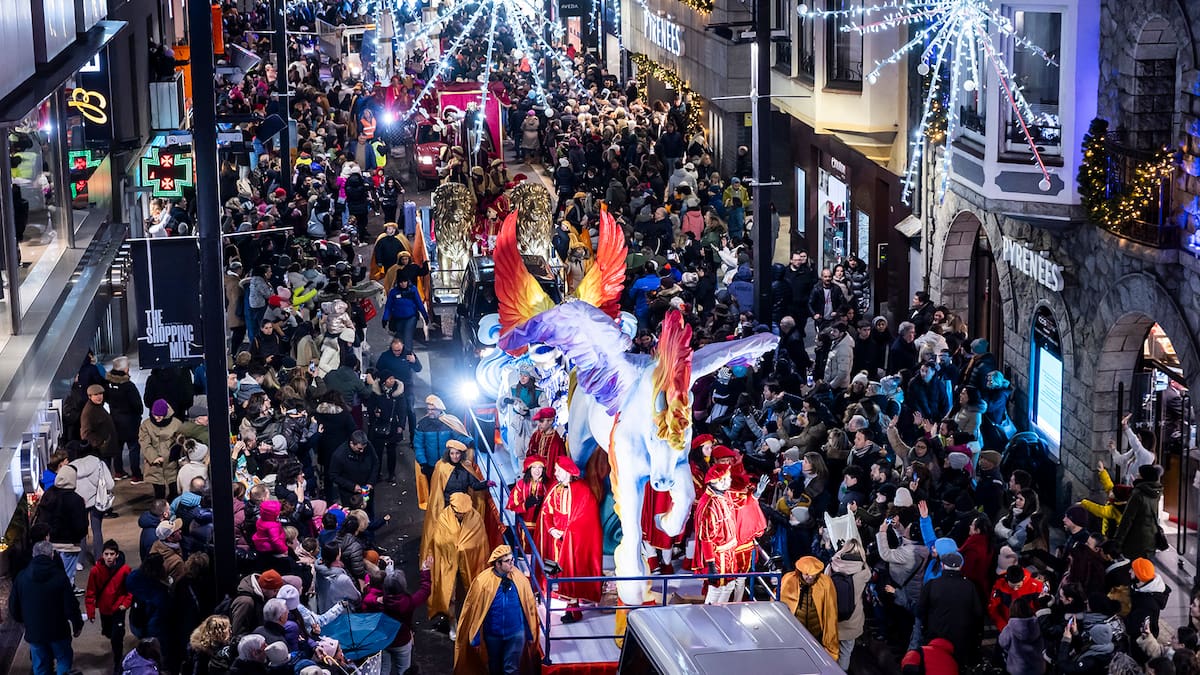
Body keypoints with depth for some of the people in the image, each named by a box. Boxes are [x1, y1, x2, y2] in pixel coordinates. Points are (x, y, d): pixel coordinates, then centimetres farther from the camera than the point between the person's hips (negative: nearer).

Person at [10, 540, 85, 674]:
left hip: (33, 632, 3)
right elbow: (71, 606, -15)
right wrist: (78, 626, 2)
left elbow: (13, 608, 2)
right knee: (64, 660, 18)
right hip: (58, 631, -3)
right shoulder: (59, 577, -17)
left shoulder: (21, 577, -7)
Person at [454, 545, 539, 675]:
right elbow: (475, 610, -10)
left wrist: (530, 635, 3)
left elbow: (529, 607, -2)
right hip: (493, 634, 0)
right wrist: (475, 639, -5)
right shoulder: (483, 581, -17)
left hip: (516, 634, 0)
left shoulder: (520, 579, -11)